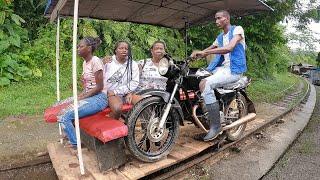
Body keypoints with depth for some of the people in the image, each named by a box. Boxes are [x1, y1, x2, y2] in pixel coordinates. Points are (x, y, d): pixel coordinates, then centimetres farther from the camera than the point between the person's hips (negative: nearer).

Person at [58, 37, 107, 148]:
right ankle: (72, 137, 19)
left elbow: (99, 87, -16)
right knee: (63, 112, 2)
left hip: (98, 98, -9)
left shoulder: (95, 61, -14)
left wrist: (81, 98, -13)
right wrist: (77, 97, 0)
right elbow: (87, 87, 15)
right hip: (88, 97, 9)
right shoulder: (85, 63, 14)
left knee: (66, 116, -15)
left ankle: (76, 145, 4)